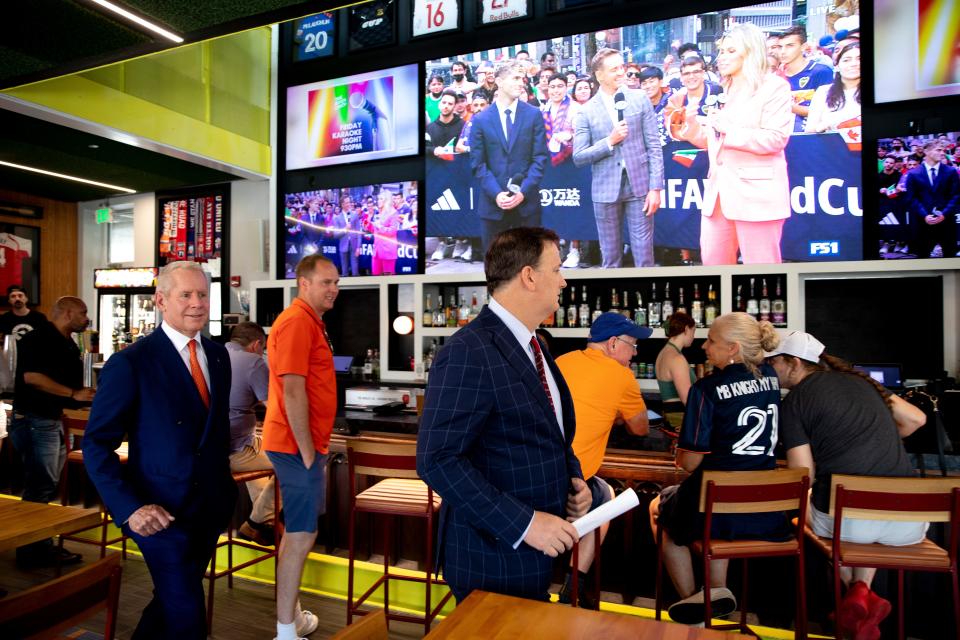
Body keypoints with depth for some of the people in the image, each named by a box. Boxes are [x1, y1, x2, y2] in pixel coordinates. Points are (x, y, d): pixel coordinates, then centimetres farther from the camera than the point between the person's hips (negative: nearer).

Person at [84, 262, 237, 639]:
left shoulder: (218, 355, 4)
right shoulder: (130, 363, -15)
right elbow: (96, 445, -12)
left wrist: (224, 482, 12)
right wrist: (129, 507, -21)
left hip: (211, 506, 6)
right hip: (162, 511, -6)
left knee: (173, 600, 24)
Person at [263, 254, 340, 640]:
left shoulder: (311, 321, 15)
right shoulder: (297, 321, -17)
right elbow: (292, 392, -23)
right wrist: (307, 452, -19)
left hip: (305, 444, 10)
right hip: (298, 446, -10)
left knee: (297, 530, 18)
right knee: (301, 534, -2)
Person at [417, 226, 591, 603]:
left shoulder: (531, 346, 8)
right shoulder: (468, 352, -22)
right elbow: (438, 460, -26)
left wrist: (573, 476, 2)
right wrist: (524, 522, -25)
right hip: (494, 555, -9)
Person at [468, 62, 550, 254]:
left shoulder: (534, 115, 5)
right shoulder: (480, 119, 4)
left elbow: (540, 157, -1)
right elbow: (477, 163, 0)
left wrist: (523, 192, -12)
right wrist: (496, 194, -12)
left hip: (527, 202, 0)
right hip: (492, 203, 0)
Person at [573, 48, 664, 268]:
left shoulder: (640, 99, 4)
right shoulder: (586, 111, 2)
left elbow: (654, 146, 1)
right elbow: (578, 157, -1)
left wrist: (655, 187, -5)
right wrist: (610, 141, -13)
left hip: (639, 186, 0)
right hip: (606, 190, 0)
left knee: (643, 254, 3)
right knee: (610, 256, 9)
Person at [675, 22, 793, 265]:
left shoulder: (774, 86, -2)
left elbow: (776, 138, -13)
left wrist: (729, 129, -14)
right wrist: (691, 124, 1)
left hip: (756, 191, -7)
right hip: (719, 190, 7)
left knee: (760, 266, 0)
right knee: (712, 261, 9)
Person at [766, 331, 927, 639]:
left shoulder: (793, 401, -2)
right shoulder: (859, 380, 14)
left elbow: (804, 477, -5)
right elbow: (916, 419, 20)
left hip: (845, 521, -4)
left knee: (806, 506, 31)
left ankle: (858, 594, 20)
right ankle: (862, 591, 19)